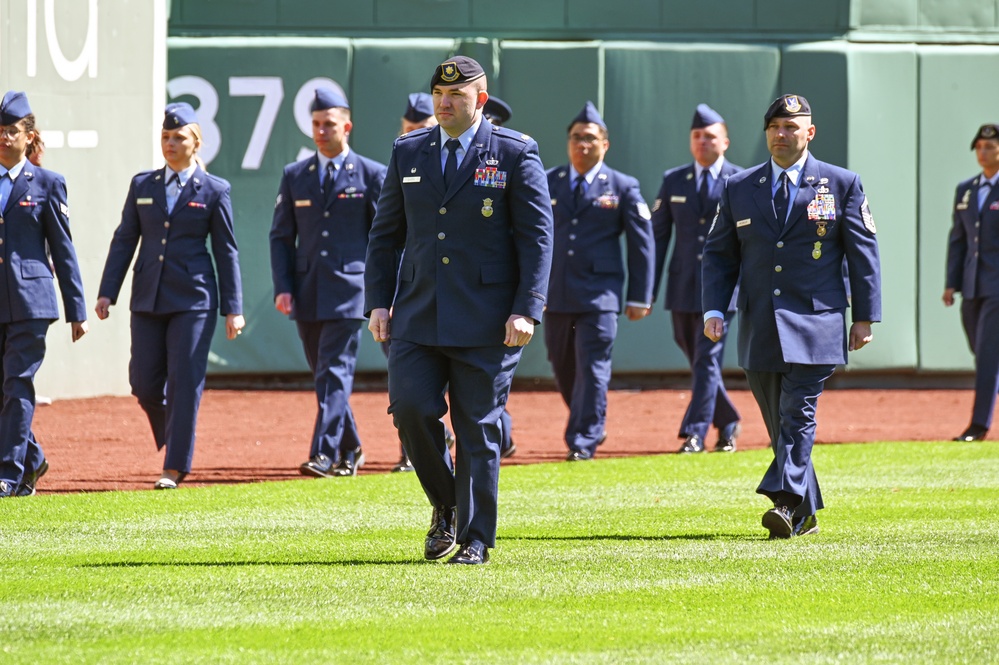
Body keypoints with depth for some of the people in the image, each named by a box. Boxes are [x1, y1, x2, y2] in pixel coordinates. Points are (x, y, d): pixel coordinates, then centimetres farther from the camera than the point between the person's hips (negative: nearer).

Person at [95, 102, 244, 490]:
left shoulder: (214, 191, 1)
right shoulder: (143, 186, 10)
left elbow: (227, 252, 2)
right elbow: (124, 240, 10)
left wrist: (233, 308, -1)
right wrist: (107, 292, 2)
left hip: (194, 299, -4)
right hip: (148, 298, 4)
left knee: (184, 381, -7)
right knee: (144, 383, 1)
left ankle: (175, 468, -2)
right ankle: (174, 439, 27)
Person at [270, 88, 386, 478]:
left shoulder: (372, 175, 2)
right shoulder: (294, 176, 11)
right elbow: (281, 236, 11)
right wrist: (282, 287, 0)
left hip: (348, 289, -4)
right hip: (307, 294, 4)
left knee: (335, 373, -13)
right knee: (324, 376, 11)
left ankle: (323, 454, -19)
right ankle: (350, 450, 25)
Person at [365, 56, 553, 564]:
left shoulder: (514, 154, -1)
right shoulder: (408, 153, 11)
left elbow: (537, 236, -4)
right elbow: (385, 233, 15)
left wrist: (527, 310, -12)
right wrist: (378, 301, 5)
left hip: (485, 323, -3)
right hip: (418, 314, 3)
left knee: (477, 428, -1)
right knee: (410, 409, -10)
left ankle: (475, 538, 8)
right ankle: (445, 504, 14)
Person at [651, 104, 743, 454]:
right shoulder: (673, 181, 10)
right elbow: (657, 237, 9)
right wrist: (648, 290, 3)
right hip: (683, 287, 4)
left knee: (707, 359, -10)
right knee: (697, 361, 11)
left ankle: (695, 434, -10)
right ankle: (728, 423, 28)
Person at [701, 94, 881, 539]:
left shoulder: (842, 185, 5)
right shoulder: (739, 189, 11)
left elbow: (863, 252, 5)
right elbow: (719, 254, 12)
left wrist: (865, 316, 0)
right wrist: (714, 309, -1)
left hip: (816, 324, -4)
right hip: (759, 329, 4)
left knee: (798, 415, -15)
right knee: (778, 422, 7)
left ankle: (786, 503, -23)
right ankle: (806, 511, 16)